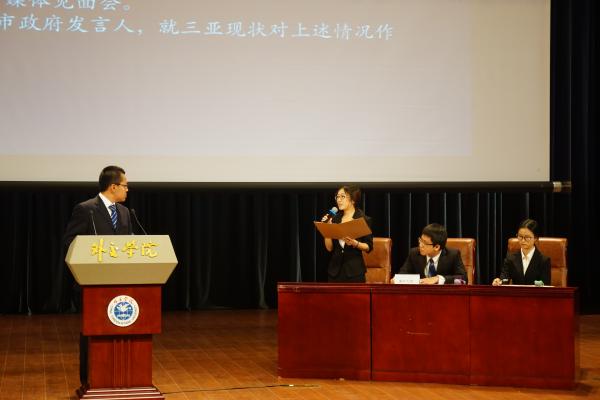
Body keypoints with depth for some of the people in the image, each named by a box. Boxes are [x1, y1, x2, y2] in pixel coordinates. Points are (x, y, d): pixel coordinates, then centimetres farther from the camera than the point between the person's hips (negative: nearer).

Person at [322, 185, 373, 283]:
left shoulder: (364, 220, -2)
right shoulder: (335, 219, 8)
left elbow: (369, 247, -1)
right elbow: (329, 248, 5)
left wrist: (355, 243, -19)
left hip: (354, 270, -4)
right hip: (335, 268, 4)